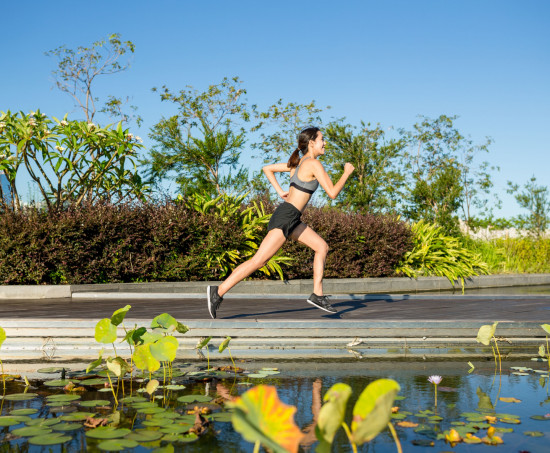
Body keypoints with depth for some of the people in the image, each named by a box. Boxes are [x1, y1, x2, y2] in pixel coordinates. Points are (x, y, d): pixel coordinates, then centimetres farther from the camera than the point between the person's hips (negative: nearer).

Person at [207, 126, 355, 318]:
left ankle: (317, 295, 11)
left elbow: (267, 168, 20)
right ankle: (218, 292, -10)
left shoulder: (298, 162, 15)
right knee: (258, 261, -12)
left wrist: (280, 192, 16)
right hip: (285, 217, -10)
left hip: (291, 219, 10)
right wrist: (347, 173, 0)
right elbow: (332, 193, -13)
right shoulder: (314, 164, -11)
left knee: (322, 247, 12)